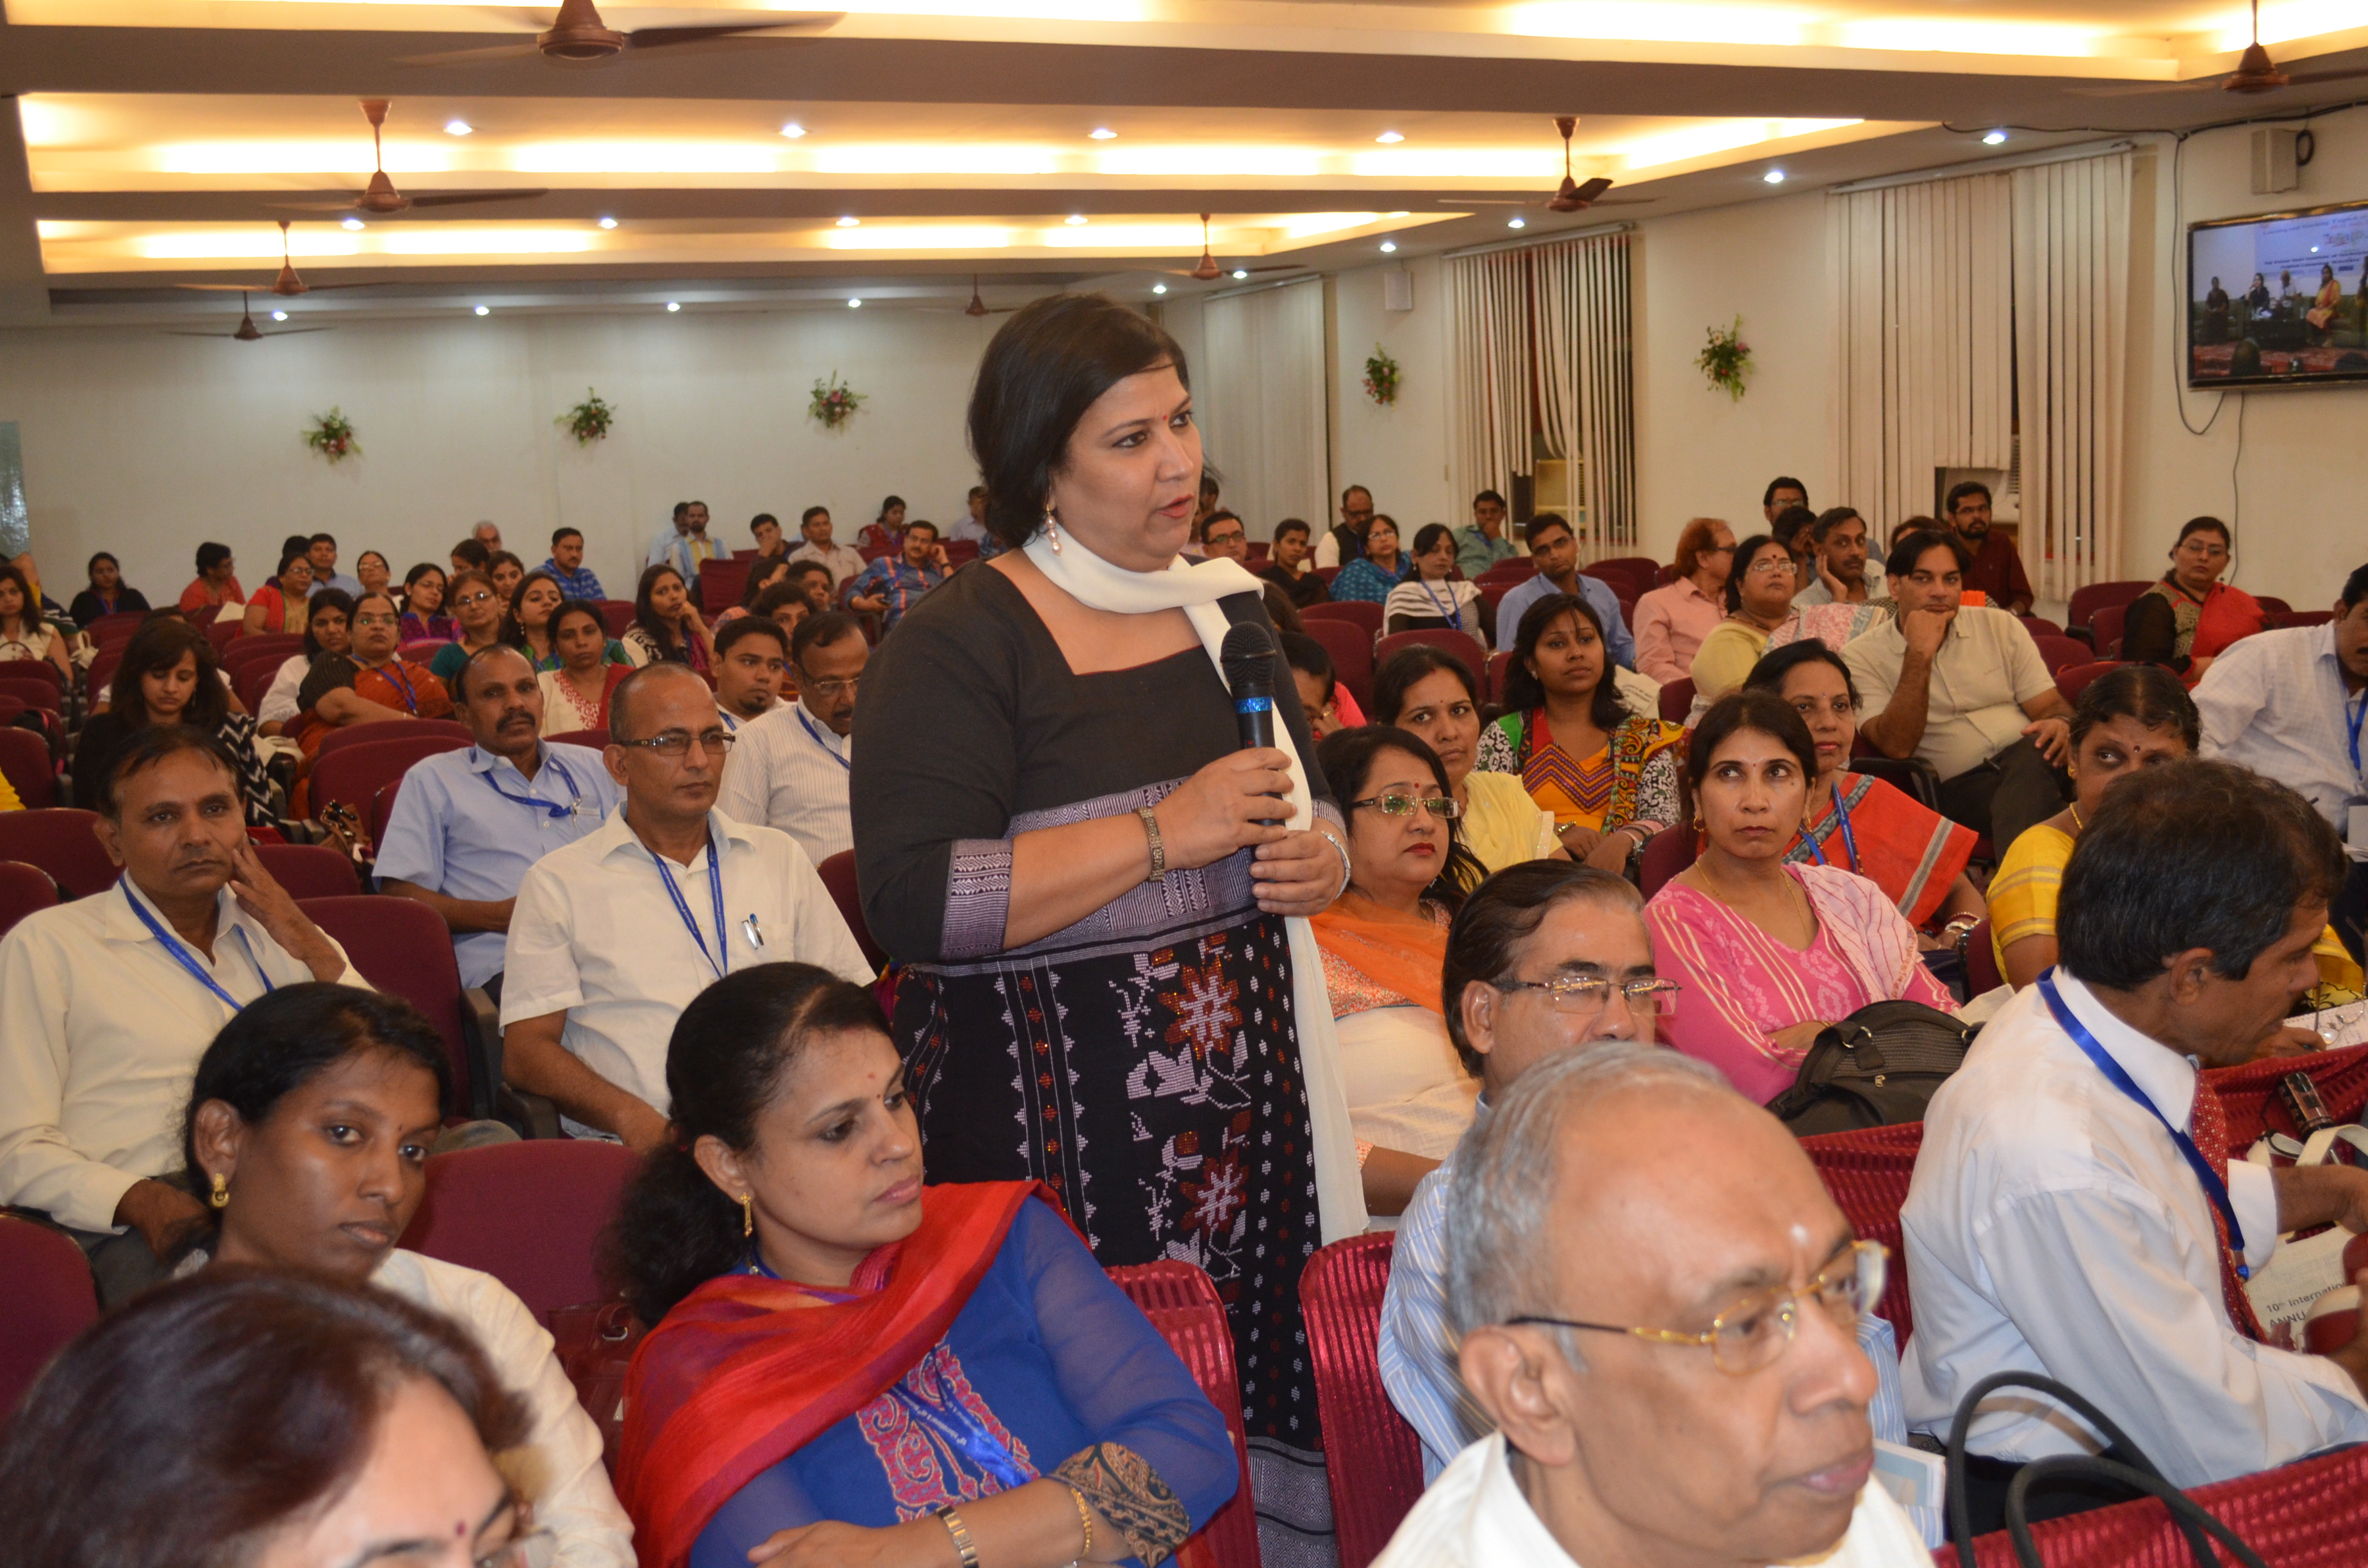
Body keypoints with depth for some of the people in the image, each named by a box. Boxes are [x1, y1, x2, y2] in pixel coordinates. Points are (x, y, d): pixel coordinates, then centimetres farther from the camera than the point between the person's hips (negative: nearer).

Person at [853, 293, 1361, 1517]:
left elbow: (1307, 808, 23)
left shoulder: (1226, 604, 11)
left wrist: (1317, 862, -1)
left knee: (1263, 1381, 10)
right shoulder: (960, 646, -10)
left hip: (1248, 1078, 6)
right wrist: (1164, 833, -21)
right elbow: (914, 903, -20)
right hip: (1054, 1115, -6)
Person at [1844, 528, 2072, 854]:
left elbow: (2051, 706, 11)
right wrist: (1920, 654, -13)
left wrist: (2060, 724, -15)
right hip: (1957, 785, -4)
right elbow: (1896, 747, -10)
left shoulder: (2000, 626, 15)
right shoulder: (1860, 657, 3)